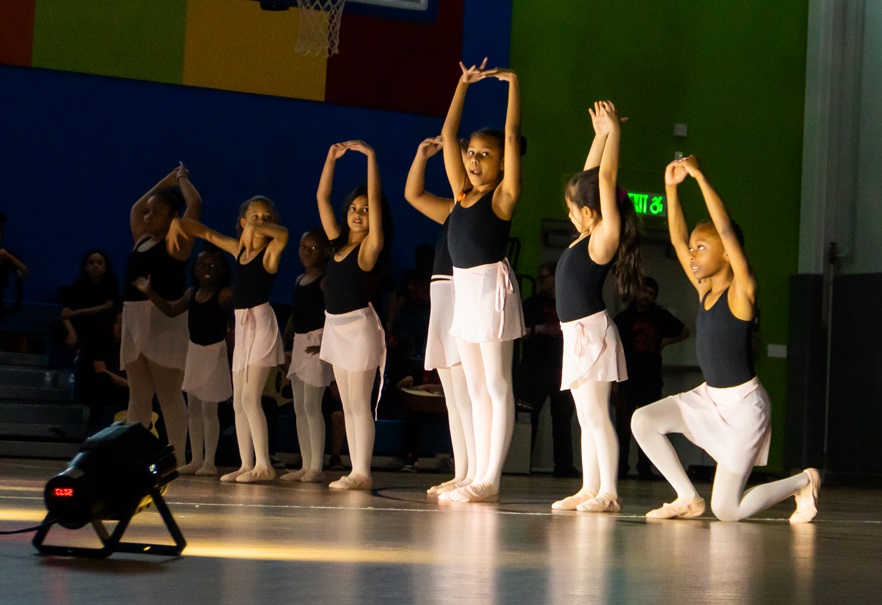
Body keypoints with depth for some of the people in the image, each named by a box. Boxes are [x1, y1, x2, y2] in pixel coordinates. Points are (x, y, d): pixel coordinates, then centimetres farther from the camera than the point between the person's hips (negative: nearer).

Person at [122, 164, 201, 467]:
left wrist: (183, 180, 6)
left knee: (168, 393, -8)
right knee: (138, 393, 7)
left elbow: (195, 205, -11)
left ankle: (178, 459, -9)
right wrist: (165, 182, 31)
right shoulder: (142, 238, 18)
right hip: (134, 318, 8)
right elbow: (136, 207, 35)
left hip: (164, 320, -8)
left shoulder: (175, 242, -2)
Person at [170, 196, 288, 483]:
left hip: (261, 324, -7)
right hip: (242, 325, 8)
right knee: (239, 402, 6)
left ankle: (264, 465, -11)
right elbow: (206, 233, 22)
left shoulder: (270, 252, -6)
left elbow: (283, 234, -29)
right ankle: (246, 464, 10)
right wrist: (179, 224, 8)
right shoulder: (239, 249, 12)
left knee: (249, 397, -14)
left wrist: (257, 227, -40)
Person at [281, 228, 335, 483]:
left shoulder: (326, 280, -8)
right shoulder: (300, 280, 16)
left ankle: (316, 468, -7)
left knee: (312, 405, -10)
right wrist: (285, 342, 13)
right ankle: (305, 466, 12)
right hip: (299, 343, 9)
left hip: (317, 343, -9)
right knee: (299, 407, 8)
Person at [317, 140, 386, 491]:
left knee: (359, 402, -8)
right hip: (336, 327, 7)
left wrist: (370, 156, -16)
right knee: (348, 405, 7)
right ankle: (356, 471, 10)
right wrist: (332, 158, 11)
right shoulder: (338, 242, 10)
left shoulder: (370, 247, -6)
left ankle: (362, 473, -7)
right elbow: (322, 198, 14)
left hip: (359, 326, -7)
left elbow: (375, 199, -16)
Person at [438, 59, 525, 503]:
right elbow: (448, 136, 15)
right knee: (476, 389, 8)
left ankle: (490, 480, -6)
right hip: (463, 288, 8)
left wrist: (514, 85, -6)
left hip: (493, 287, -8)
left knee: (496, 386, -5)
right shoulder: (462, 193, 12)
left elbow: (512, 136, -11)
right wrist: (464, 85, 17)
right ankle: (479, 477, 11)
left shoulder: (503, 196, -5)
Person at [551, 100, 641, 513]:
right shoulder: (588, 238, 12)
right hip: (576, 335, 9)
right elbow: (591, 178, 20)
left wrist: (614, 131, -9)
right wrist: (600, 134, 20)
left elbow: (606, 179, -14)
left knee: (596, 415, -9)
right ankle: (590, 488, 15)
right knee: (587, 418, 11)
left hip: (593, 332, -9)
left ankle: (608, 493, -8)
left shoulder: (604, 238, -10)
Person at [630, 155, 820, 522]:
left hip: (742, 403, -8)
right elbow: (677, 239, 5)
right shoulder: (704, 290, 4)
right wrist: (672, 188, -3)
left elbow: (726, 230, -26)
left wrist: (699, 176, -24)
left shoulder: (741, 292, -16)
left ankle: (803, 482, 17)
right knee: (643, 421, -10)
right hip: (709, 397, 8)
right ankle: (688, 498, 5)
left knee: (727, 511, -7)